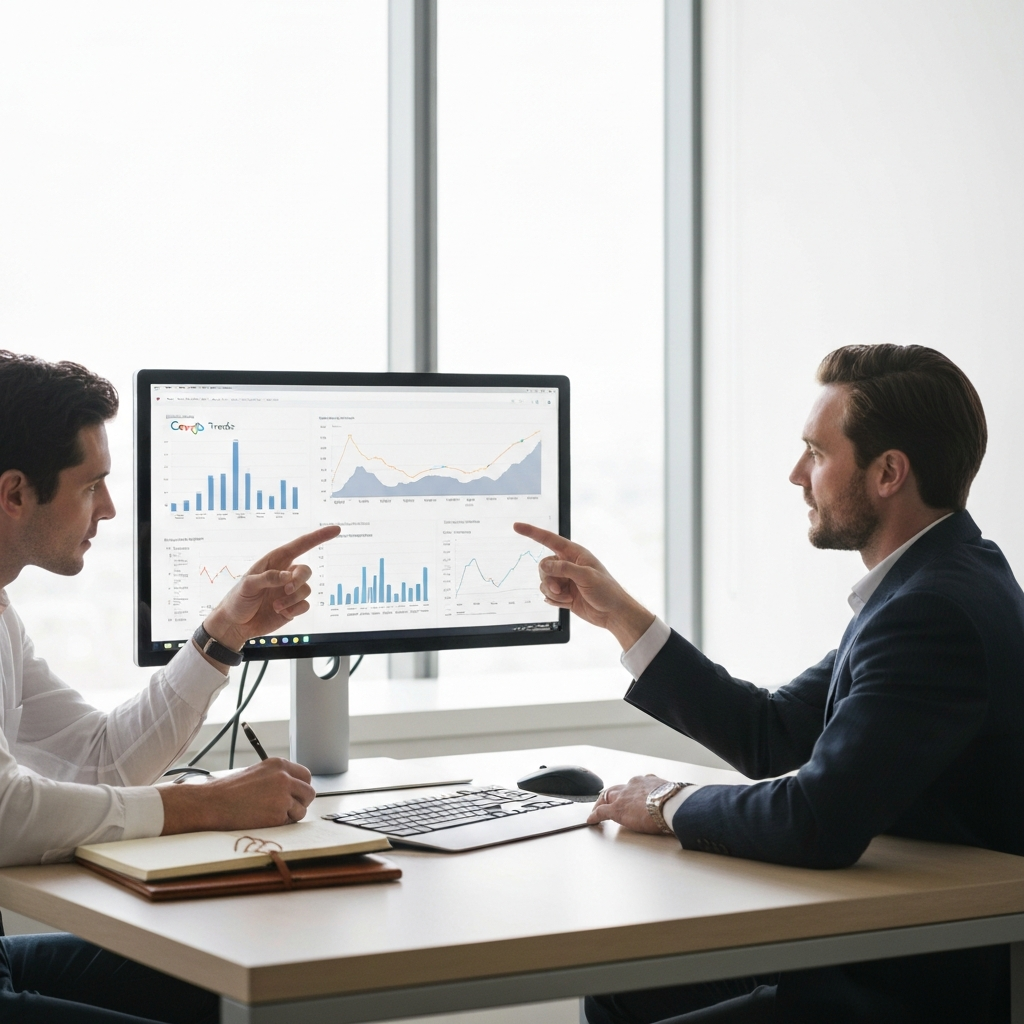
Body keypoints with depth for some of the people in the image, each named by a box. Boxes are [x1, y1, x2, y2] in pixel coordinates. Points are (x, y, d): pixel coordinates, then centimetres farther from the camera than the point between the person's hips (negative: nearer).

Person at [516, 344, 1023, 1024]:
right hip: (883, 949, 10)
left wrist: (672, 804, -11)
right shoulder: (928, 586, 10)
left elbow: (818, 822, -30)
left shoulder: (937, 611, -24)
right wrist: (619, 614, 14)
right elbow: (772, 736, 15)